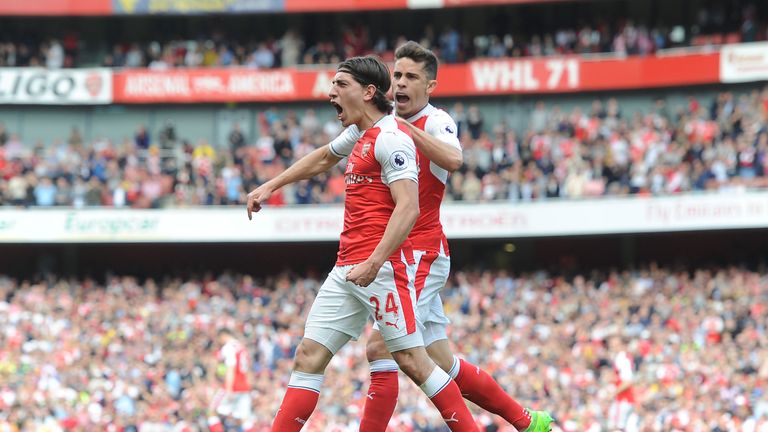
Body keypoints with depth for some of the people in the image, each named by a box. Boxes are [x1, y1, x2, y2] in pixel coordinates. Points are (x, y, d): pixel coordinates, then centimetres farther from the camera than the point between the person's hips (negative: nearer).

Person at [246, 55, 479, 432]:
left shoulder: (390, 138, -10)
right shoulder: (361, 136, 19)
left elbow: (408, 208, -20)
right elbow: (322, 158, 42)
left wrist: (374, 263, -27)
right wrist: (271, 186, 44)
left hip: (383, 267, -9)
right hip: (347, 269, 9)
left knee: (412, 361, -9)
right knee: (308, 356, 3)